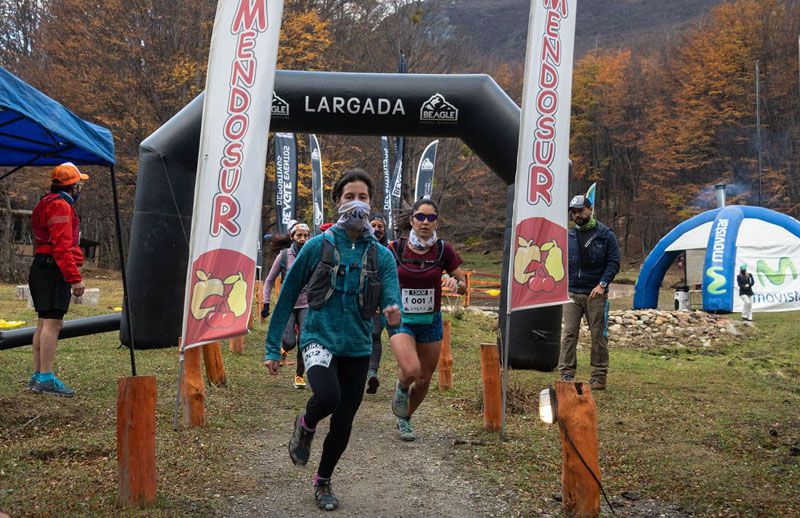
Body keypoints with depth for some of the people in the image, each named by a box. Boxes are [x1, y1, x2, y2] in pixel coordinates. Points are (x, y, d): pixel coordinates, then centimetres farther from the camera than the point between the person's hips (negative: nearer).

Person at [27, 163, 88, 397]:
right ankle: (46, 379, -12)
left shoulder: (48, 204, 22)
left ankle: (37, 376, 19)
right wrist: (75, 278, -22)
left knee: (45, 323, 13)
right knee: (52, 322, -11)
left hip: (41, 269, 11)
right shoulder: (61, 206, -12)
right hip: (54, 271, -11)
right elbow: (61, 247, -20)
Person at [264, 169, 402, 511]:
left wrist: (393, 314, -33)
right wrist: (272, 347, 0)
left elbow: (392, 301, -7)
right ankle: (305, 426, 6)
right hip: (320, 339, -3)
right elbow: (287, 296, 1)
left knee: (343, 423, 10)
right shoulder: (318, 246, -4)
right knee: (328, 396, -30)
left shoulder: (382, 255, 1)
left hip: (357, 347, 3)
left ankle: (323, 481, 37)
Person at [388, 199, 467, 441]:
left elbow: (464, 284, 0)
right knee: (410, 371, -25)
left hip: (431, 321, 2)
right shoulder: (396, 248, -7)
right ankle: (401, 389, 13)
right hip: (401, 320, -2)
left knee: (424, 379, 11)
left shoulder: (443, 250, -5)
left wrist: (456, 284, -20)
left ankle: (404, 420, 37)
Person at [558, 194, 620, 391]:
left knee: (598, 335, 3)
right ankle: (566, 374, 1)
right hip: (571, 293, 2)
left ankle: (599, 376, 11)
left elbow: (613, 262, -2)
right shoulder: (567, 236, 11)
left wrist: (602, 284, -14)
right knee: (569, 334, -3)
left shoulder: (605, 234, 2)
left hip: (595, 294, -2)